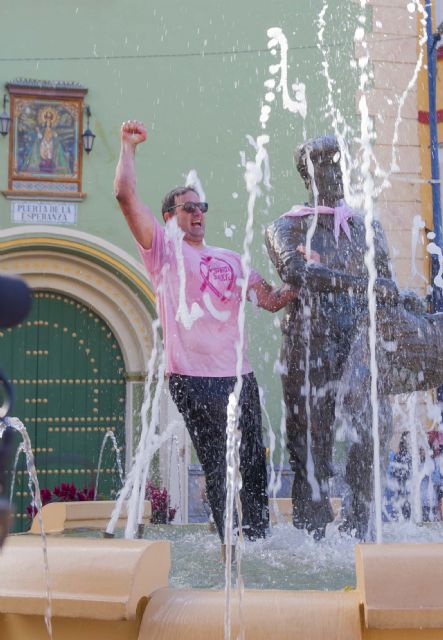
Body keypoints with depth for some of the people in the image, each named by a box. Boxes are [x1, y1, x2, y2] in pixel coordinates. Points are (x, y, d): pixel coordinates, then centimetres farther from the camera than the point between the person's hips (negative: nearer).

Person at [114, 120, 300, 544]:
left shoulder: (229, 259, 22)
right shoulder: (163, 247, 7)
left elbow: (270, 300, 19)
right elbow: (125, 195, -3)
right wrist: (129, 145, 2)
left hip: (239, 374, 6)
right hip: (194, 377, -5)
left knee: (253, 465, 7)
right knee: (218, 469, -4)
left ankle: (257, 541, 17)